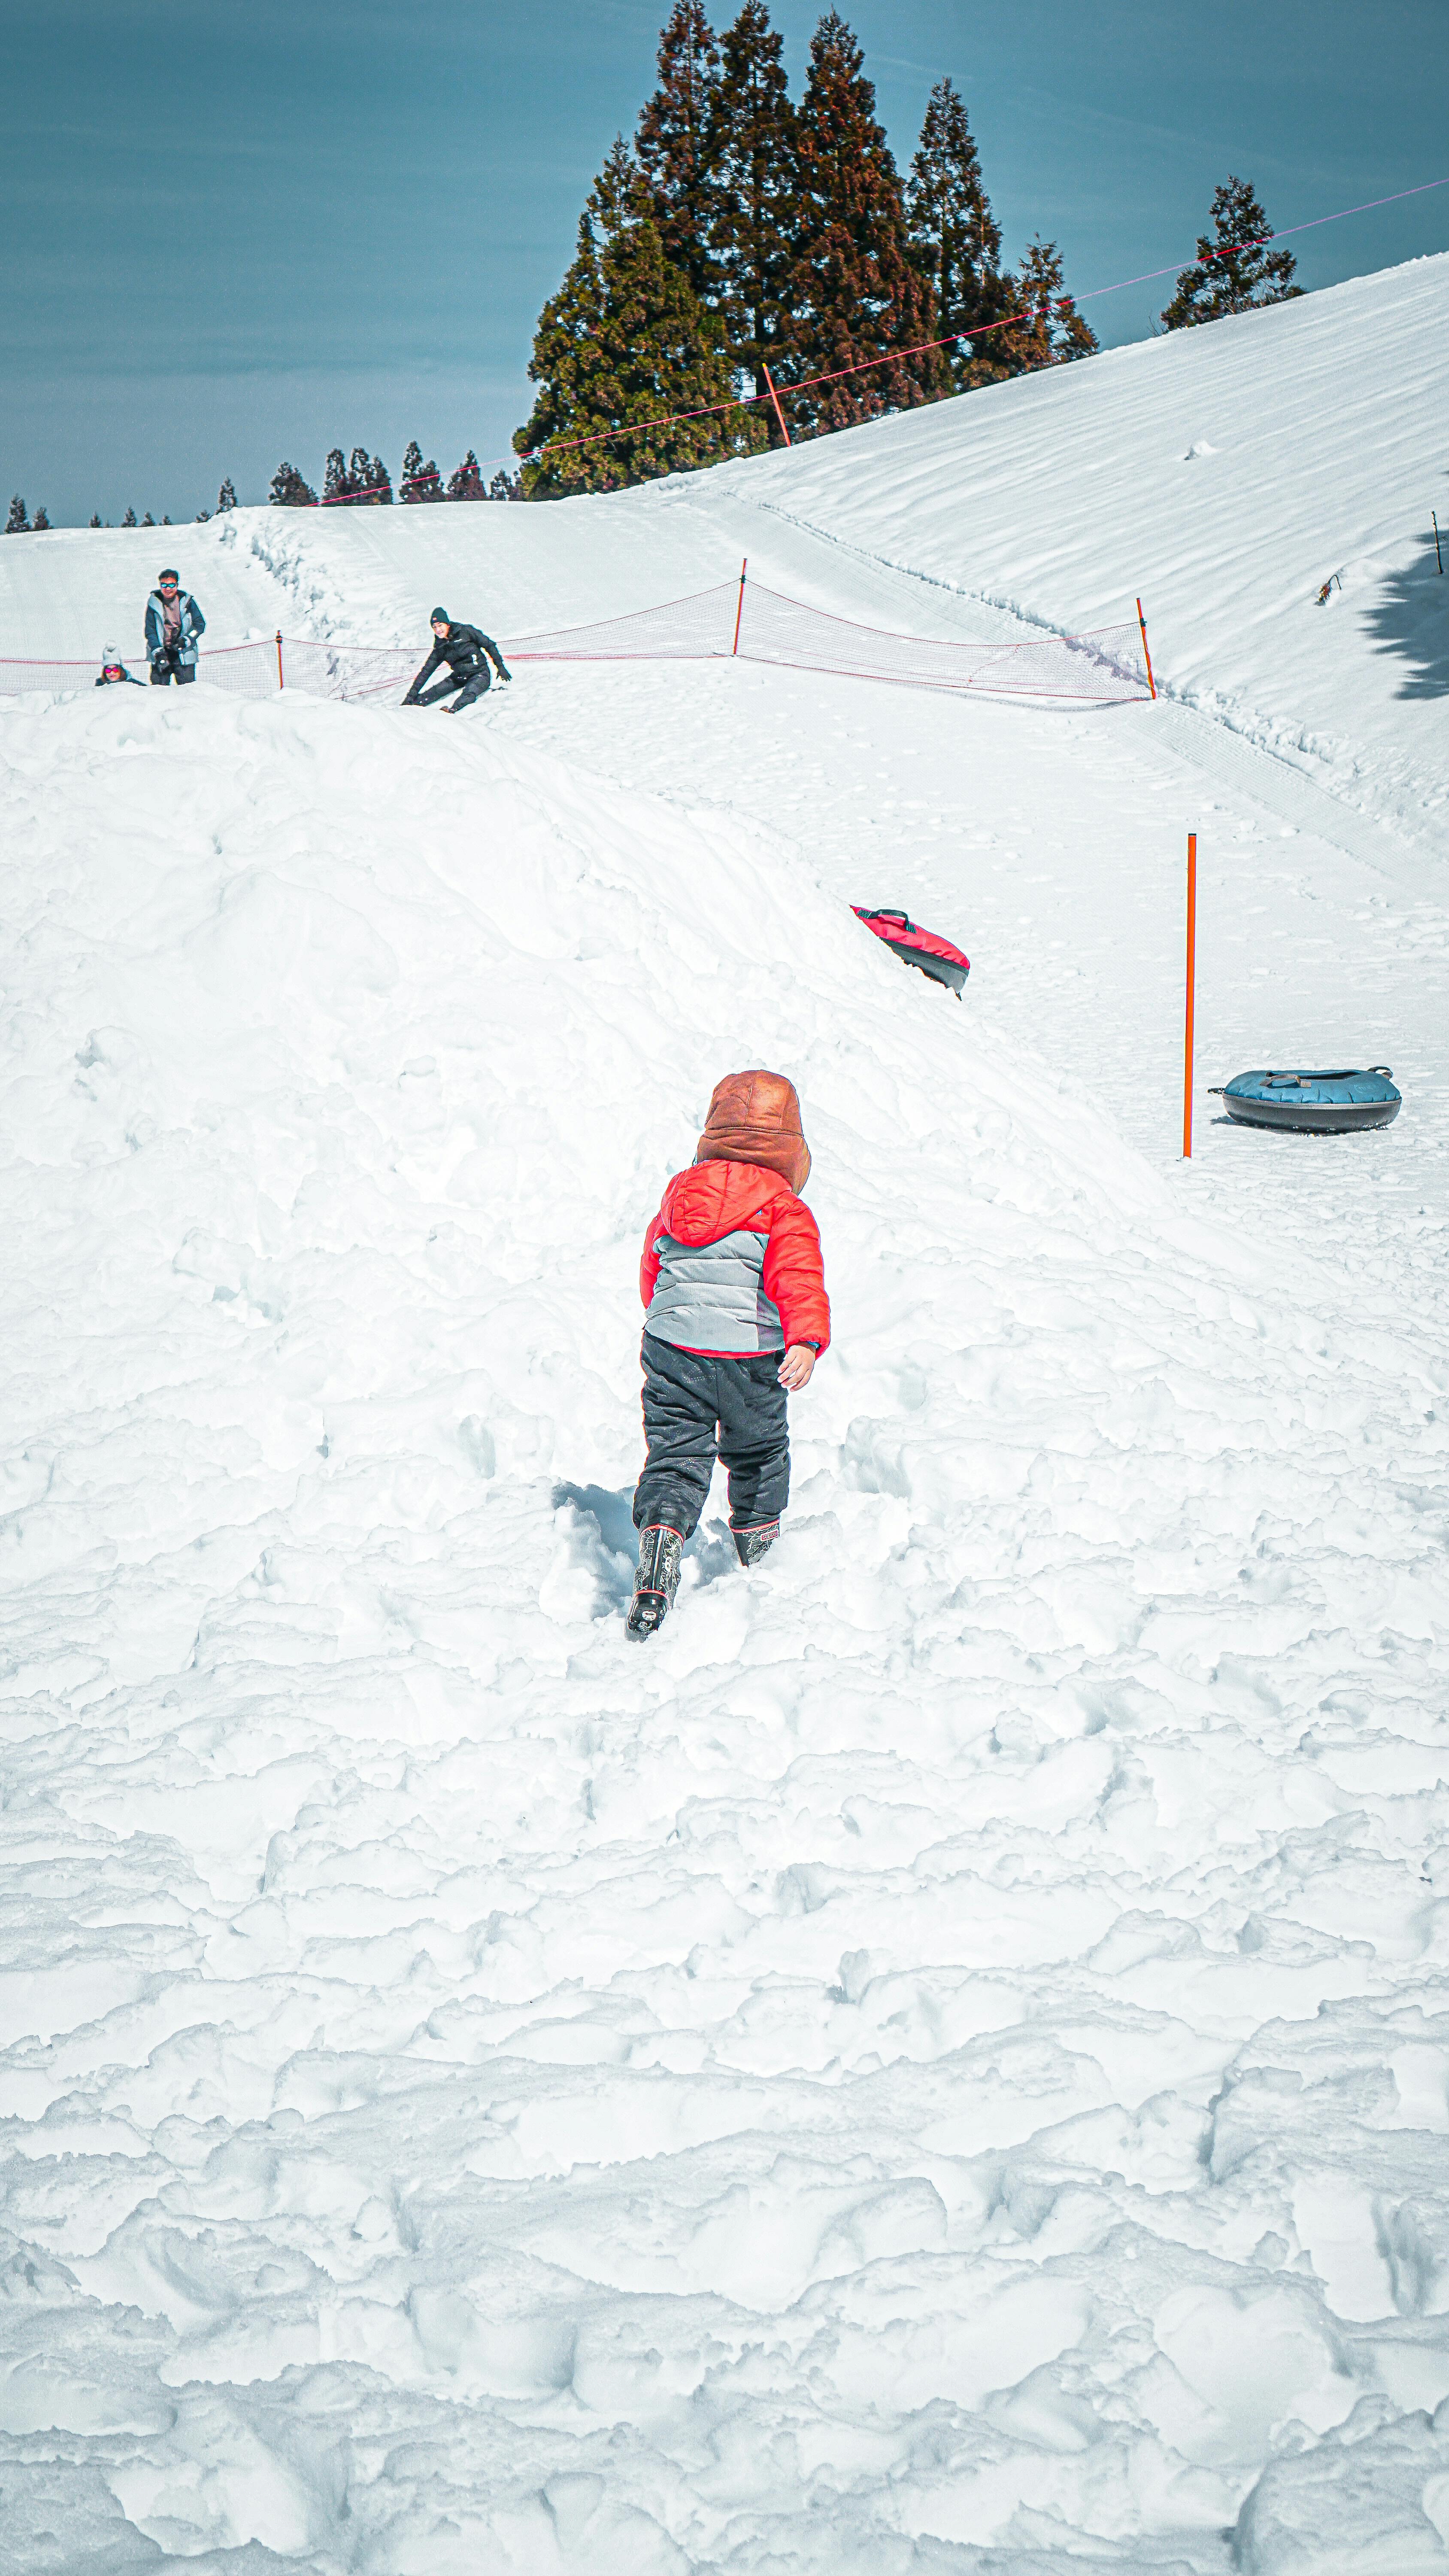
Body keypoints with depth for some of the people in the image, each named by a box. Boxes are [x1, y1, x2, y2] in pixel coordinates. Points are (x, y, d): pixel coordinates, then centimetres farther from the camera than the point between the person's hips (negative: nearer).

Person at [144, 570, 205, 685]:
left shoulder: (186, 601, 1)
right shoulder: (154, 603, 0)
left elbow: (200, 624, 2)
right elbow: (150, 631, -1)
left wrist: (186, 640, -13)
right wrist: (159, 653, -13)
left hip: (184, 655, 0)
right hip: (161, 652, 0)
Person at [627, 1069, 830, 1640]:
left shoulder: (678, 1192, 11)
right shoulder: (784, 1209, -6)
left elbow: (651, 1266, 23)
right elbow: (797, 1279, -22)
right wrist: (807, 1341, -33)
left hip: (671, 1351, 3)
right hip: (750, 1361, -3)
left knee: (675, 1457, 2)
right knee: (758, 1454, 22)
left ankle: (657, 1549, -23)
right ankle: (758, 1552, 40)